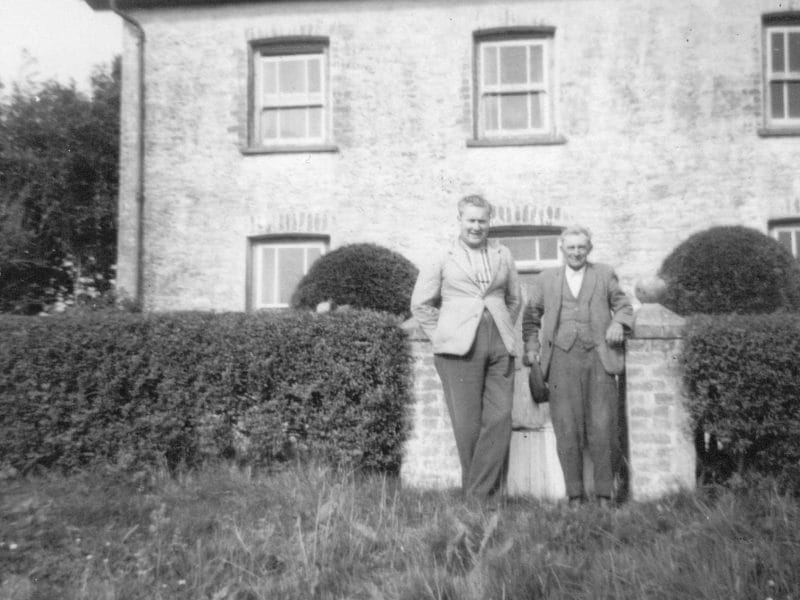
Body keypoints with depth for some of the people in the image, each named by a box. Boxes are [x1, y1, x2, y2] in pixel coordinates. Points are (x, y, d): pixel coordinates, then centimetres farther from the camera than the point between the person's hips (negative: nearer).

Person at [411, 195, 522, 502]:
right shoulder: (442, 258, 6)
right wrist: (443, 336, 3)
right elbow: (421, 304, 9)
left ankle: (481, 494, 5)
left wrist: (504, 330, 14)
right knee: (468, 423, -1)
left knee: (499, 419, -4)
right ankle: (471, 492, 14)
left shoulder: (503, 255, 16)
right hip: (460, 346, -3)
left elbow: (515, 300, 25)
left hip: (500, 345, 3)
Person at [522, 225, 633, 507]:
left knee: (602, 429, -3)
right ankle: (575, 496, 8)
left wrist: (619, 323, -5)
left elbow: (624, 306, 17)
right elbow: (531, 317, 20)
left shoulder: (605, 274, 17)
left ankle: (604, 495, 9)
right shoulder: (545, 279, 17)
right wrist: (531, 347, 7)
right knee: (567, 431, -1)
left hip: (598, 358, 0)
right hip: (562, 360, 0)